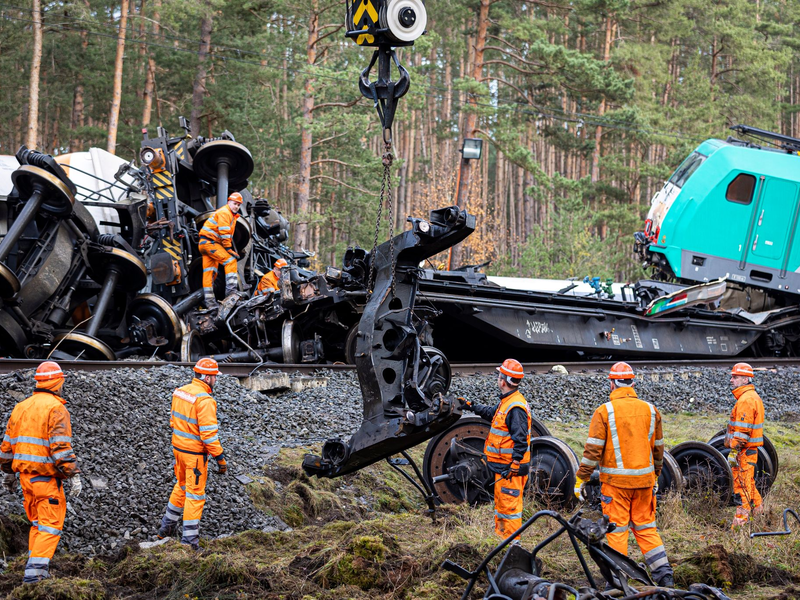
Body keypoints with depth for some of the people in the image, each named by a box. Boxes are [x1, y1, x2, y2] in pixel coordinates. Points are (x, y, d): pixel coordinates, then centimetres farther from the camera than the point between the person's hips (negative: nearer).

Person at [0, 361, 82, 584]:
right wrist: (74, 475, -17)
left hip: (25, 473, 7)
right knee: (50, 524, -2)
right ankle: (35, 570, -9)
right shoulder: (56, 408, -12)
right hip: (46, 476, -7)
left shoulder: (21, 407, 11)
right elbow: (61, 447, -19)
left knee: (37, 522, 19)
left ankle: (37, 569, 20)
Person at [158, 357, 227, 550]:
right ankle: (189, 540, 4)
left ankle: (166, 528, 36)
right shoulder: (205, 400, -23)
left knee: (181, 487, 25)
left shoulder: (180, 392, 4)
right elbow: (209, 433, -25)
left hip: (178, 447, 8)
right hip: (195, 453, -8)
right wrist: (220, 458, -19)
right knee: (195, 494, 1)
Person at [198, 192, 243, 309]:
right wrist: (229, 249, -18)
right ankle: (231, 290, -25)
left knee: (210, 272, 7)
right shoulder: (224, 212, -11)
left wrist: (228, 248, 11)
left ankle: (209, 301, 6)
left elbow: (229, 235, 22)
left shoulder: (232, 216, 23)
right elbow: (224, 233, -18)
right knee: (230, 261, -16)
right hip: (209, 242, -10)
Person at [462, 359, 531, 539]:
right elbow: (491, 413, 33)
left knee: (509, 504, -7)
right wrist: (471, 406, 37)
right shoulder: (506, 402, 12)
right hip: (503, 465, 11)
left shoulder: (516, 407, -21)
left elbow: (520, 440, -24)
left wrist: (514, 466, -25)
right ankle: (499, 535, 30)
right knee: (500, 502, 19)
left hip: (511, 467, -11)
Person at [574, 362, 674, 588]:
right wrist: (655, 476, 28)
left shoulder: (604, 411, -7)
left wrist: (580, 480, -4)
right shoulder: (650, 410, 7)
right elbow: (658, 448, 15)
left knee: (617, 529, 2)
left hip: (615, 481, -4)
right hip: (644, 480, 4)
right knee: (646, 528, 12)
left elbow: (593, 449, -10)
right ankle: (664, 575, 9)